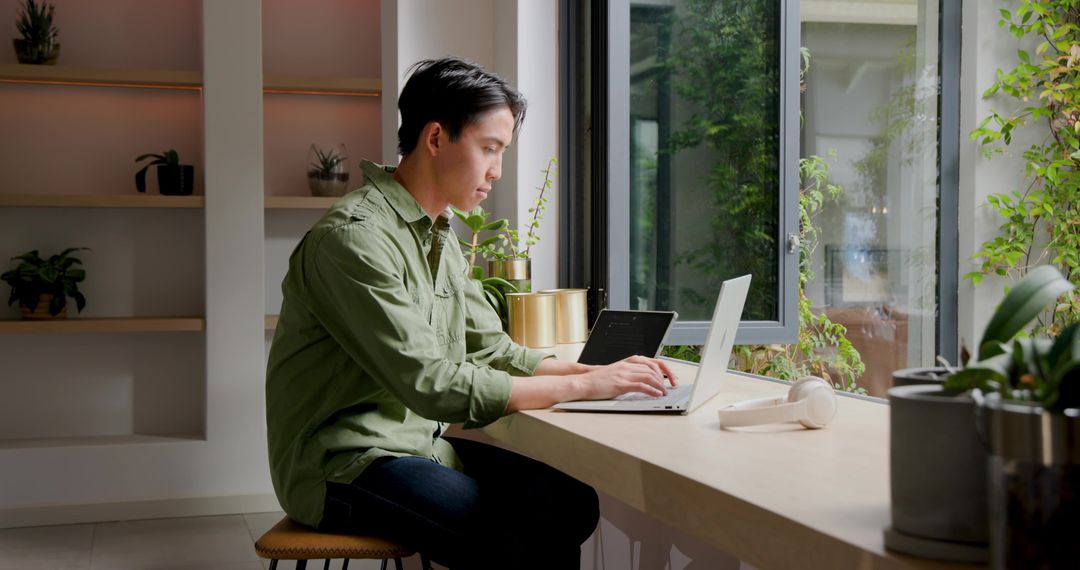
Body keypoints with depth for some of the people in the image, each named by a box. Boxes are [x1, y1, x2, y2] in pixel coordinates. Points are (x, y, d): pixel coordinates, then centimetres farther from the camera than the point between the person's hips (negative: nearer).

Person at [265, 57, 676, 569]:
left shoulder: (440, 237, 13)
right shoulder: (354, 237, -19)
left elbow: (490, 349, 14)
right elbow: (431, 384, -25)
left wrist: (597, 370, -2)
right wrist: (581, 387, -21)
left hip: (419, 442, 9)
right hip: (345, 465, -9)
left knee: (569, 501, -7)